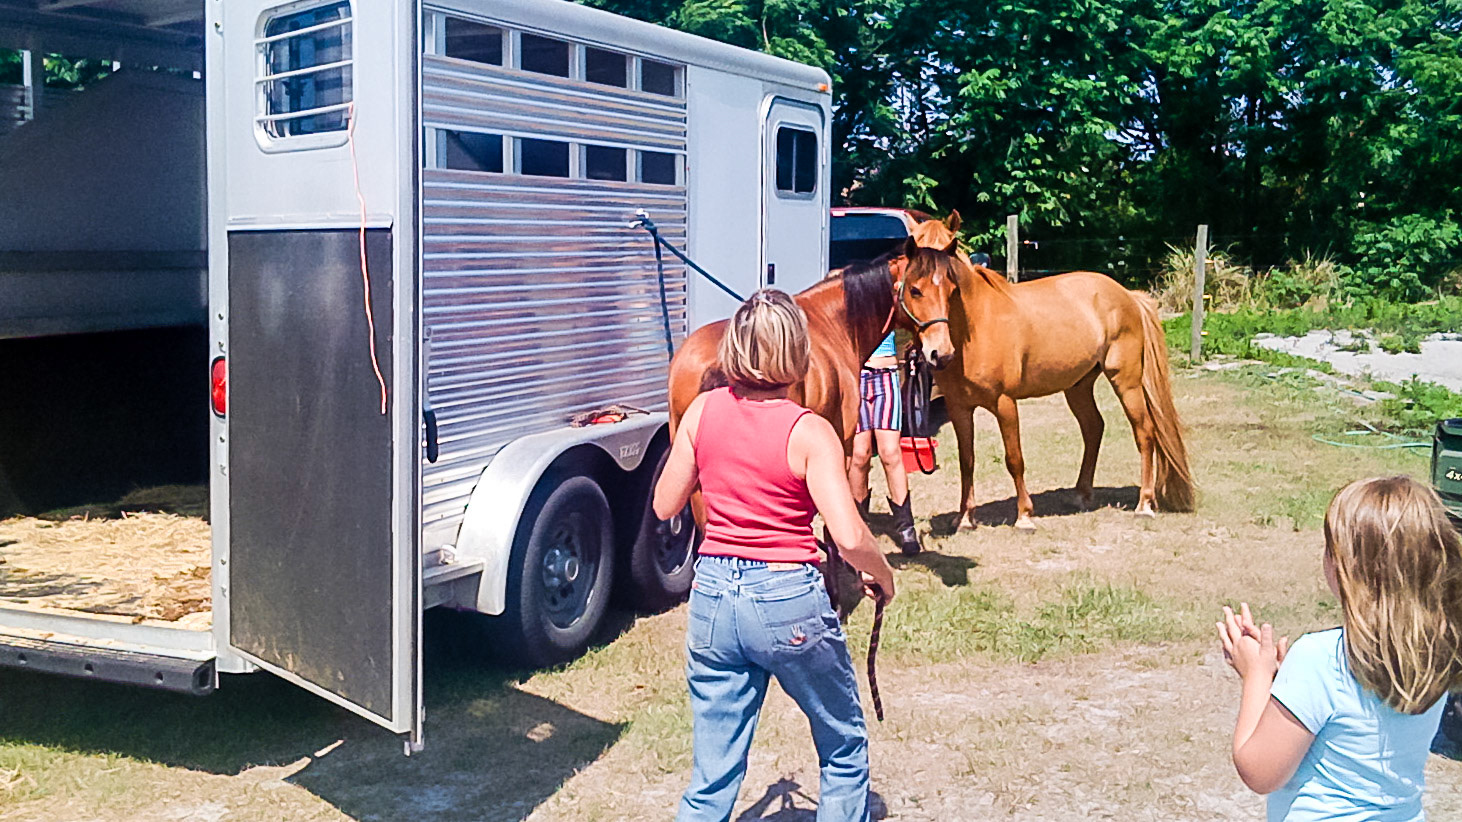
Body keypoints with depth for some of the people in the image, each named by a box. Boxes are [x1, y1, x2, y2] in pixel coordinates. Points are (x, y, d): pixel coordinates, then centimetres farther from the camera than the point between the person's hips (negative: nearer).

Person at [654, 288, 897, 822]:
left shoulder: (702, 411, -3)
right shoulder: (808, 431, -14)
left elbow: (664, 506, 6)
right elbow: (849, 537, -21)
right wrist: (883, 576, -2)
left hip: (713, 597, 4)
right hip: (788, 601, -4)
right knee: (844, 747, 21)